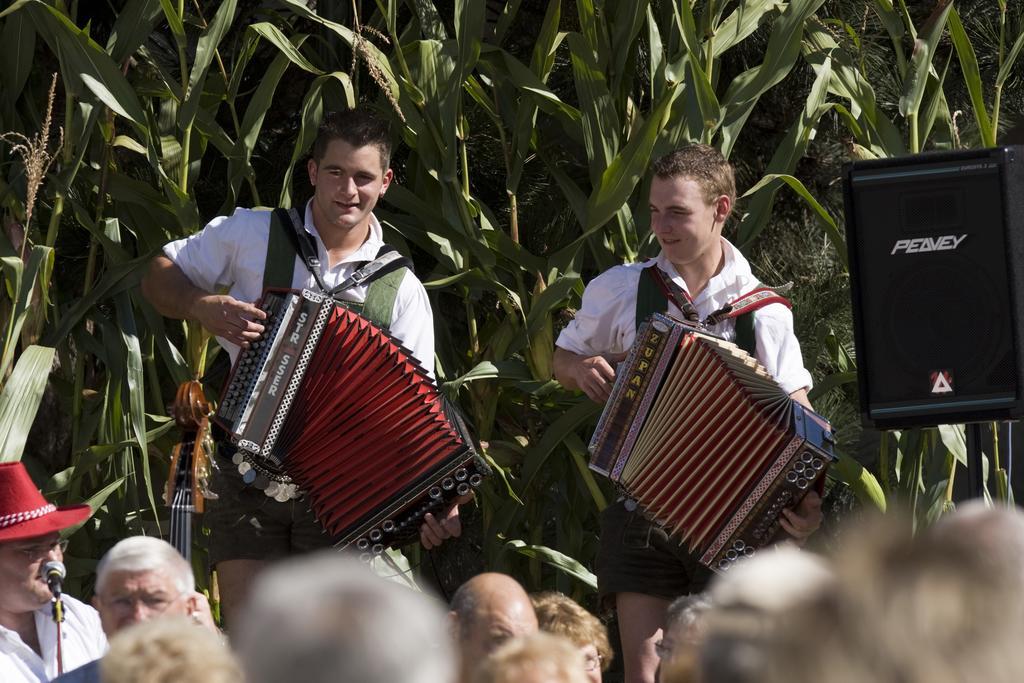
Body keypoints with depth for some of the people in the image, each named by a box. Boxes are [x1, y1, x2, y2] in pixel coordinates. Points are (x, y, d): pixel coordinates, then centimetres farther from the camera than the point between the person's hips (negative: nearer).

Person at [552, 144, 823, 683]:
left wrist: (807, 502, -19)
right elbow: (563, 358, 20)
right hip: (640, 513, 1)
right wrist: (583, 370, -5)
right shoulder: (619, 291, 3)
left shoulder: (763, 312, -2)